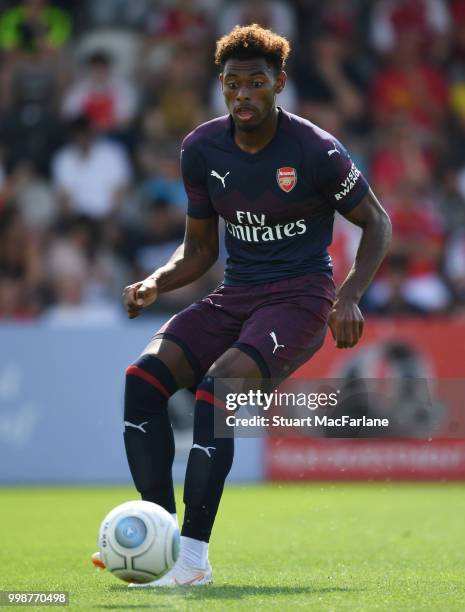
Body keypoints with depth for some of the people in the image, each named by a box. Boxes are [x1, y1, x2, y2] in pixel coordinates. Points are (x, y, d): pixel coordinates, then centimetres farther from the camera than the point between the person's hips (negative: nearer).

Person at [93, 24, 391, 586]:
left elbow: (376, 222, 2)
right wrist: (155, 283, -6)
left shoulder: (315, 151, -10)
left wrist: (350, 297, -12)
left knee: (217, 387, -31)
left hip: (299, 298, -5)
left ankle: (193, 556, -28)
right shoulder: (201, 150, 4)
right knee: (144, 377, -20)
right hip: (233, 297, 5)